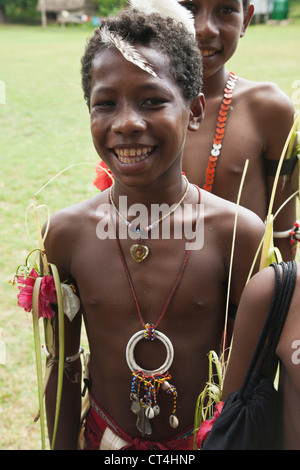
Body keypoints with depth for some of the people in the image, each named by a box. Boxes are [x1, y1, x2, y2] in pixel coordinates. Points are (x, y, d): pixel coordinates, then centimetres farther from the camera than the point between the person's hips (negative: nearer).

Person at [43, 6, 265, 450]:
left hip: (207, 436, -1)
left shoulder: (238, 233, -19)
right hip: (104, 436, 2)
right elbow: (63, 367, -4)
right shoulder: (67, 232, -14)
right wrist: (62, 445, 3)